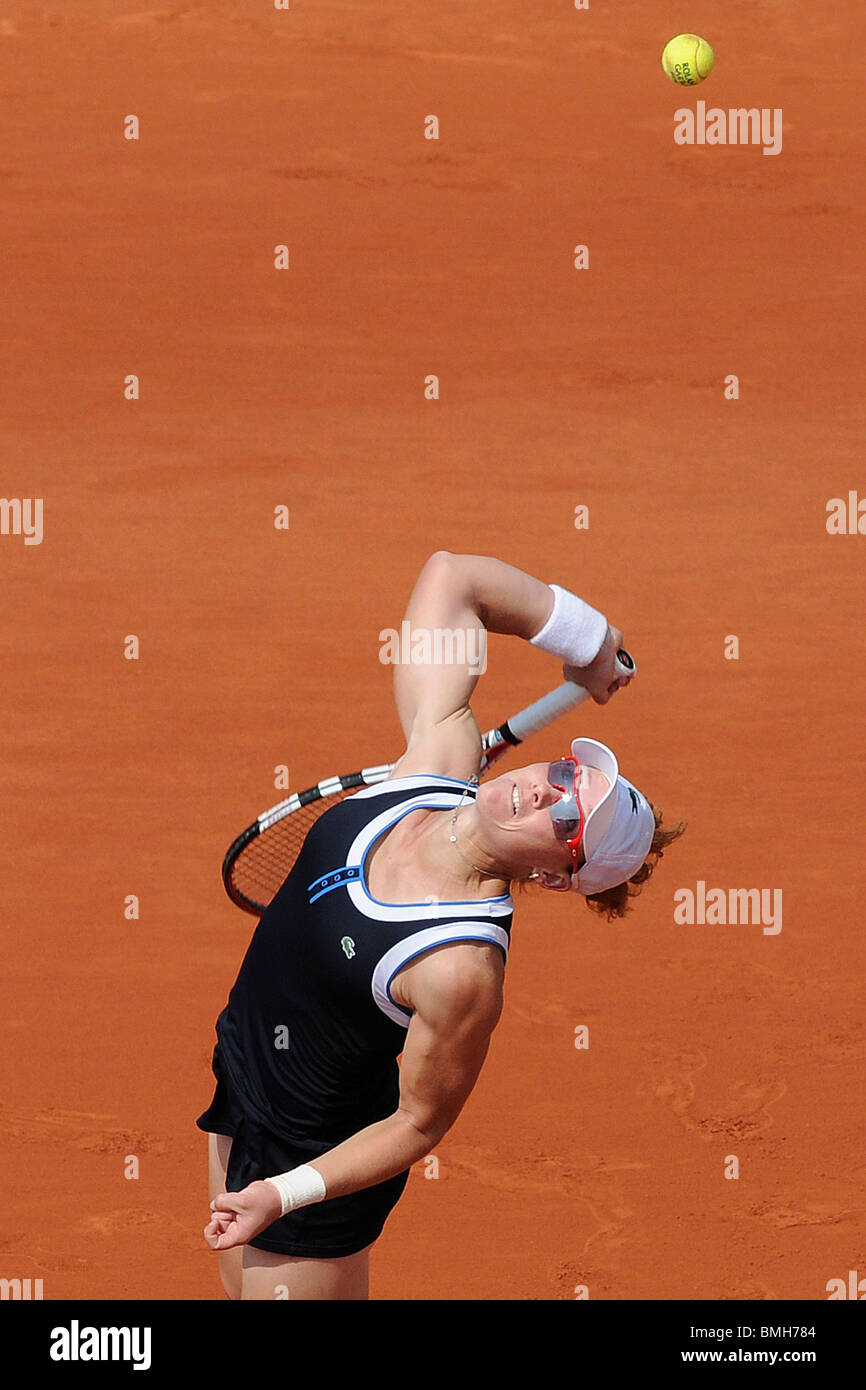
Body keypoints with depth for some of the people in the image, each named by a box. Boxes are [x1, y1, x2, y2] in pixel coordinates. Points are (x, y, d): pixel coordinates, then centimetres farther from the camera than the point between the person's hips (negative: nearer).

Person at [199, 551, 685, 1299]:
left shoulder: (460, 972, -36)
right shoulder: (441, 754, -19)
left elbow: (418, 1125, -22)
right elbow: (452, 574, -12)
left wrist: (281, 1194, -21)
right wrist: (591, 641, -9)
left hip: (307, 1152, -8)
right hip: (241, 1070, 8)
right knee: (242, 1286, 26)